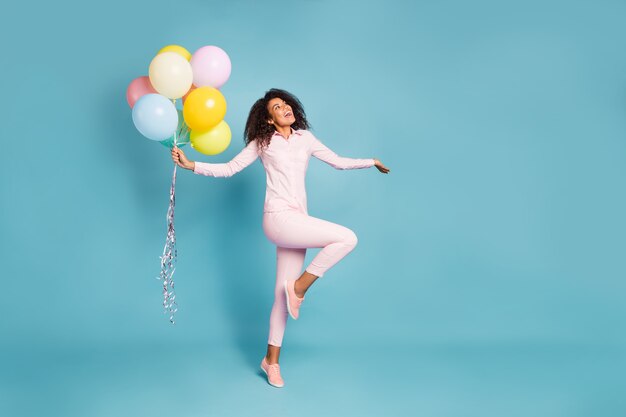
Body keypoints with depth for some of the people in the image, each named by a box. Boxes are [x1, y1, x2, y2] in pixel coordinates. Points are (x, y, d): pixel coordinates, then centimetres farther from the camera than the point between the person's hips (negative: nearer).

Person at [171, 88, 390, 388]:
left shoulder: (305, 138, 16)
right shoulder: (263, 142, 6)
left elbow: (338, 162, 23)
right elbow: (229, 169, 4)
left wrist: (371, 162, 24)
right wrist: (190, 165, -7)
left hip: (297, 220, 5)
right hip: (279, 217, -4)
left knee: (283, 293, 5)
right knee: (348, 238, -18)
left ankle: (271, 359, 15)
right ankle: (299, 287, -4)